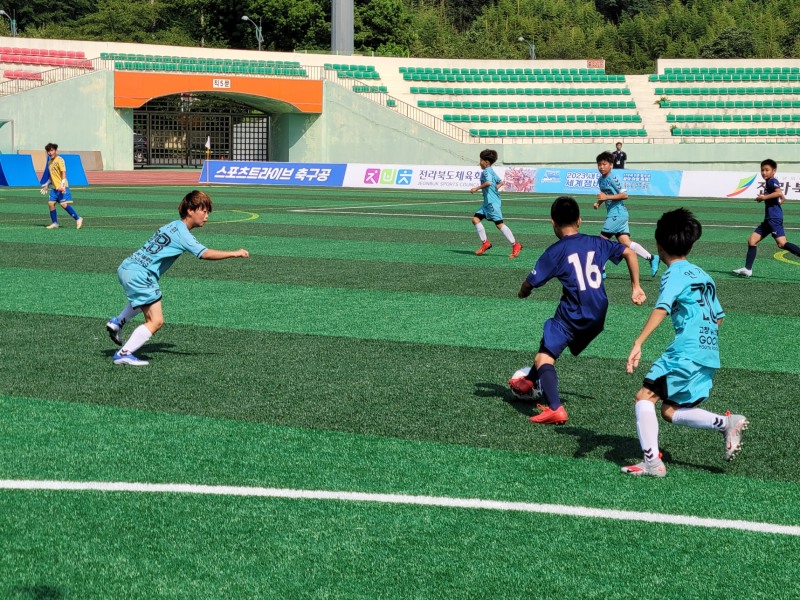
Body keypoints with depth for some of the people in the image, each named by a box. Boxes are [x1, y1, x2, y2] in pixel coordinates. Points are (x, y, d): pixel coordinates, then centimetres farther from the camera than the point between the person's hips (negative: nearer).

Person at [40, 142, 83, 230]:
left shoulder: (59, 160, -9)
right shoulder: (49, 162, 16)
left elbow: (63, 173, -15)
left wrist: (62, 185, -24)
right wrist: (46, 185, 25)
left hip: (62, 187, -8)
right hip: (54, 187, 8)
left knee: (64, 204, -15)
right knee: (51, 203, 0)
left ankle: (78, 219, -7)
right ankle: (54, 223, 8)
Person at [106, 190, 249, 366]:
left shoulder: (172, 226, 15)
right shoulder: (182, 234, -12)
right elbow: (205, 254, -23)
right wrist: (234, 254, -19)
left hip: (127, 267, 10)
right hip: (139, 275, -10)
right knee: (156, 321, -9)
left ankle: (117, 322, 27)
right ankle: (124, 354, -12)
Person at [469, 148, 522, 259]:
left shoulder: (486, 171, -12)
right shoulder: (491, 171, 18)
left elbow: (488, 182, -30)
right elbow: (501, 182, 27)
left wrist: (477, 188, -23)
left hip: (492, 202, -10)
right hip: (487, 202, 10)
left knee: (499, 224, -10)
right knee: (475, 218, 7)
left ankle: (515, 245, -8)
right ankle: (485, 243, 10)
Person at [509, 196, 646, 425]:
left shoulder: (555, 252, -6)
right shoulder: (597, 242, 9)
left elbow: (530, 282, -4)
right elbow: (629, 253, 8)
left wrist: (522, 293, 20)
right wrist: (636, 287, 15)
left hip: (572, 315, -7)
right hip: (598, 316, 7)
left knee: (544, 357, -9)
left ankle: (555, 408, -30)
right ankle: (529, 383, 46)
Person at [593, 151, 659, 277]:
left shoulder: (612, 179, -13)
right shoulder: (601, 180, 14)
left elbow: (624, 195, -17)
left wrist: (607, 197, -23)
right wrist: (598, 203, 9)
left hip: (617, 214, -9)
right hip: (613, 214, 9)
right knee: (626, 243, 4)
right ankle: (652, 258, 7)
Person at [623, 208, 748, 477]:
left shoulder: (674, 273, -5)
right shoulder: (702, 275, 19)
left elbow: (662, 309, -20)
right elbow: (718, 316, 25)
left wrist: (638, 344, -27)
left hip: (685, 352, -8)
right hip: (710, 355, 8)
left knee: (645, 397, -6)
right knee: (671, 411, 13)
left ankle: (652, 462, -15)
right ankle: (726, 423, -2)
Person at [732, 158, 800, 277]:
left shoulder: (772, 181, -5)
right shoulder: (768, 183, 22)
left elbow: (779, 193, -25)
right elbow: (782, 198, 33)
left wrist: (764, 197, -18)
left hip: (774, 217, -10)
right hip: (768, 219, 10)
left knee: (782, 243, -22)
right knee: (752, 240, 7)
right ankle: (747, 269, 5)